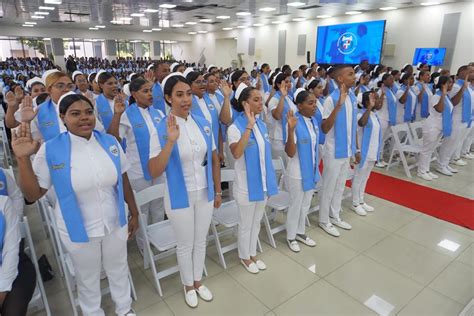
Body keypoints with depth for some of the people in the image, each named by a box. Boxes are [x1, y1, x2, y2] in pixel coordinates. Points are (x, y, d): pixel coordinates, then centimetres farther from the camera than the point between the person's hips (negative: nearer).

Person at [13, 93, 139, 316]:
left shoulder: (110, 142, -8)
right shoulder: (50, 150, -15)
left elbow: (123, 180, 1)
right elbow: (32, 195, -10)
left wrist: (134, 212, 6)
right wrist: (22, 158, -23)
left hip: (116, 224, 2)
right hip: (78, 230, -2)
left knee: (119, 270, 24)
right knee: (88, 279, 22)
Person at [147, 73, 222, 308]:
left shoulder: (204, 124, -4)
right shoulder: (161, 129, -16)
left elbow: (214, 160, 4)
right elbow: (154, 172, -22)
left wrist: (218, 191, 8)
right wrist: (170, 141, -33)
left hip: (205, 194, 4)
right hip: (179, 197, -3)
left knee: (201, 241, 21)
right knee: (185, 245, 16)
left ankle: (198, 281, 45)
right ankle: (188, 285, 42)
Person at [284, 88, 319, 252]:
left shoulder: (314, 121, 1)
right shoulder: (294, 123, -21)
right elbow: (290, 153, -27)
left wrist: (316, 169, 17)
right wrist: (291, 129, -38)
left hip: (311, 171, 7)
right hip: (297, 174, -7)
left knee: (305, 205, 20)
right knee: (295, 206, 9)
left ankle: (300, 232, 40)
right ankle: (291, 237, 30)